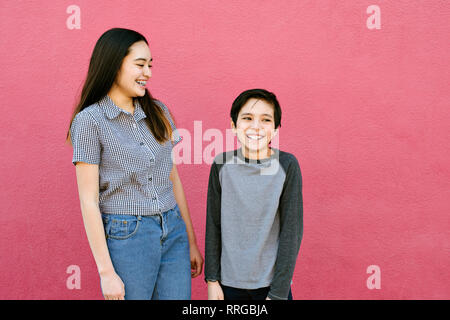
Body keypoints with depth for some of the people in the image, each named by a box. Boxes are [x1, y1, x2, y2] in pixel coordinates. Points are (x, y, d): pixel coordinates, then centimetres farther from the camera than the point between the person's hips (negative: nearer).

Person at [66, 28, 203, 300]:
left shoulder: (158, 112, 7)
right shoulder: (89, 121, -8)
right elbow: (89, 201, -10)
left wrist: (191, 241, 13)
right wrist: (106, 272, -11)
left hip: (173, 234, 5)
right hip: (126, 237, -5)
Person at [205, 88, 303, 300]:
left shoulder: (287, 166, -11)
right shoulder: (222, 165, -6)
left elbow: (292, 231, -9)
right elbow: (213, 225, 1)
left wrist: (278, 293, -9)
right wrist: (212, 279, 2)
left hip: (272, 282, -1)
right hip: (229, 281, 2)